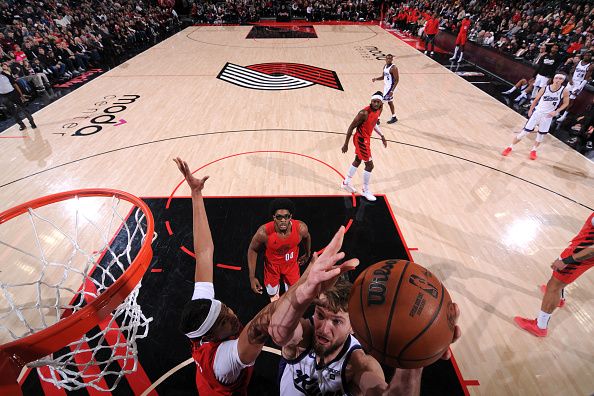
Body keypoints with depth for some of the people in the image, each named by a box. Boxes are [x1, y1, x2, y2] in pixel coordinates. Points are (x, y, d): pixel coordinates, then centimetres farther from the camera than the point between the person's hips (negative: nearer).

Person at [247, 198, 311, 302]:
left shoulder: (301, 228, -32)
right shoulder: (264, 232, -36)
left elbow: (307, 237, -5)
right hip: (272, 264, -1)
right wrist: (252, 277, -16)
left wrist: (308, 254, 13)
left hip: (291, 263, 1)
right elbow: (252, 250, -17)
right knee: (272, 294, 20)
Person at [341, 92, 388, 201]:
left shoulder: (379, 110, -1)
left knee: (358, 161, 22)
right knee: (369, 165, -3)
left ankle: (346, 183, 41)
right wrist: (346, 144, -18)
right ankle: (365, 191, 14)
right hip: (361, 140, -9)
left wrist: (381, 136, 14)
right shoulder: (364, 113, -27)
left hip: (366, 138, 9)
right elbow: (351, 127, -21)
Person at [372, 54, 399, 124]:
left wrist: (392, 90, -27)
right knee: (389, 102, 17)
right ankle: (394, 117, 30)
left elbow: (397, 80, -19)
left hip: (390, 87, -9)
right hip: (386, 86, 9)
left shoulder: (393, 68, -18)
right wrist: (376, 79, 0)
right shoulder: (385, 66, 8)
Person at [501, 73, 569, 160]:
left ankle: (533, 150, 31)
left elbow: (566, 103, 0)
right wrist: (530, 110, 9)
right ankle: (510, 147, 6)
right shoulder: (545, 89, -10)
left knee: (541, 134, 12)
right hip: (537, 112, -1)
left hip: (548, 115, 1)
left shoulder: (564, 91, -11)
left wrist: (556, 111, -14)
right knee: (525, 131, -3)